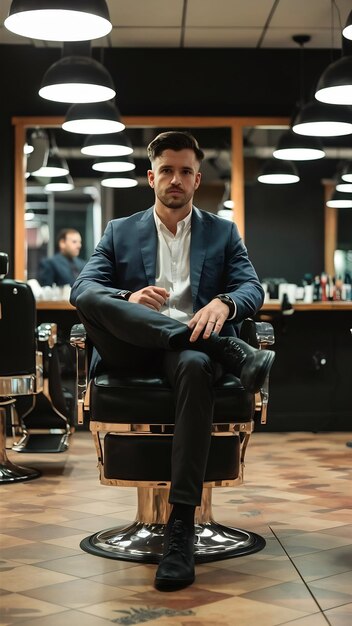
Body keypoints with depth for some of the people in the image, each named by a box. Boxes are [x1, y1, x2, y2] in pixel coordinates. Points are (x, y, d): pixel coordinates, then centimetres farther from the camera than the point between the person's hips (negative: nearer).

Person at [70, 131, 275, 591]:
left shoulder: (223, 233, 20)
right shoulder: (120, 232, 20)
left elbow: (253, 289, 6)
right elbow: (81, 289, 6)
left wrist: (223, 303, -20)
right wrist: (129, 300, -18)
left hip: (192, 346, -1)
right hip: (133, 348, 1)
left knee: (195, 366, -39)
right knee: (91, 300, -31)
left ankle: (182, 523, -40)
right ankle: (231, 351, -34)